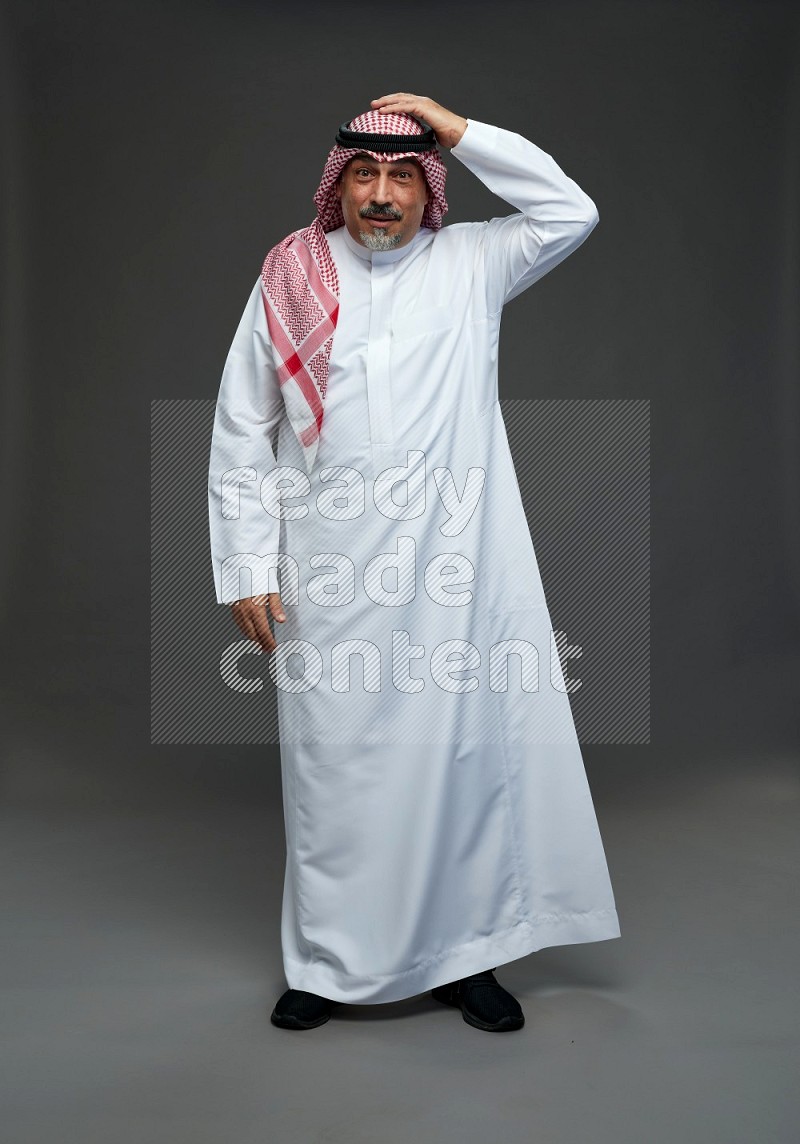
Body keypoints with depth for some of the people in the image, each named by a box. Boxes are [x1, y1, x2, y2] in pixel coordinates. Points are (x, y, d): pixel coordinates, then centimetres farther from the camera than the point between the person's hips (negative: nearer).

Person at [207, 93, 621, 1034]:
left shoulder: (469, 266, 9)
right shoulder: (288, 281, 6)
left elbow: (571, 212, 2)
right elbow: (239, 437, 5)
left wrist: (457, 129, 0)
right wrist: (248, 571, 0)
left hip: (454, 573, 1)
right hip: (330, 579, 0)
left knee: (466, 756, 6)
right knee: (332, 768, 7)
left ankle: (463, 955, 24)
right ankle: (330, 964, 25)